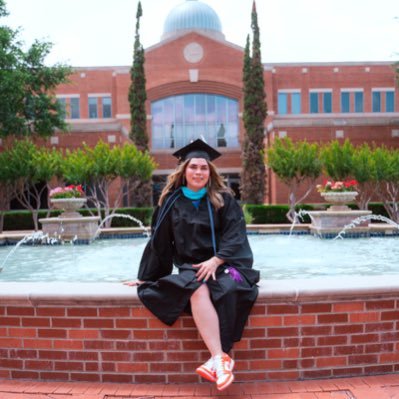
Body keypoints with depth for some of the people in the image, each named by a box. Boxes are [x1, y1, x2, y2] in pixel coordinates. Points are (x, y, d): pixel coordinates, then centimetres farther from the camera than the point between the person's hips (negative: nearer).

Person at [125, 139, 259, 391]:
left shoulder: (223, 199, 4)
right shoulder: (172, 202, 7)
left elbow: (235, 234, -4)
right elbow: (159, 241, 13)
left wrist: (216, 260, -19)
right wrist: (146, 276, 15)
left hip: (223, 263, 0)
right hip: (189, 266, 1)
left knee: (226, 289, -35)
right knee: (198, 290, -34)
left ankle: (215, 361, -32)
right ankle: (221, 358, -38)